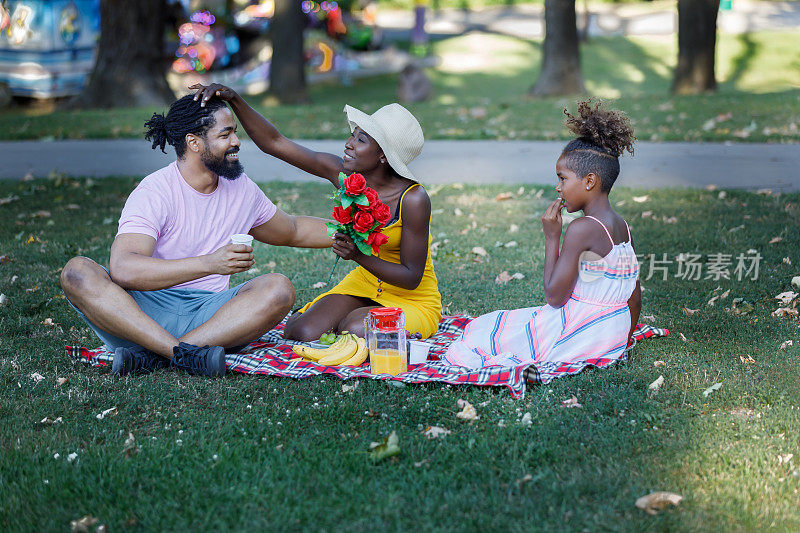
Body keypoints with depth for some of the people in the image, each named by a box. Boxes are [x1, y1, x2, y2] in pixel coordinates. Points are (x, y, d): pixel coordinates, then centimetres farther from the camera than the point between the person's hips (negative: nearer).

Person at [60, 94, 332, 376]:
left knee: (279, 288, -23)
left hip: (208, 315, 4)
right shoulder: (154, 192, -11)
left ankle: (155, 357, -32)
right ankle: (186, 354, -42)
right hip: (145, 310, -4)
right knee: (77, 272, -29)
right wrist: (210, 263, -35)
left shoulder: (242, 189, 11)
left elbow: (293, 231, 31)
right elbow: (123, 269, -28)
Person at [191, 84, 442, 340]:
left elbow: (412, 278, -21)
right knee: (300, 333, -20)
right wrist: (233, 100, -20)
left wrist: (358, 256, -35)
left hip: (415, 299, -4)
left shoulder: (413, 199, -26)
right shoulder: (342, 173, -11)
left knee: (355, 331, -33)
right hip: (363, 283, 4)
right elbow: (273, 143, -9)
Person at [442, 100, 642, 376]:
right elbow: (634, 299, 12)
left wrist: (552, 237, -11)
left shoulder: (582, 229, -20)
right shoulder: (623, 229, 6)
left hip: (573, 337, -9)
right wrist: (621, 344, 25)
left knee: (480, 333, 6)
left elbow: (554, 296, -18)